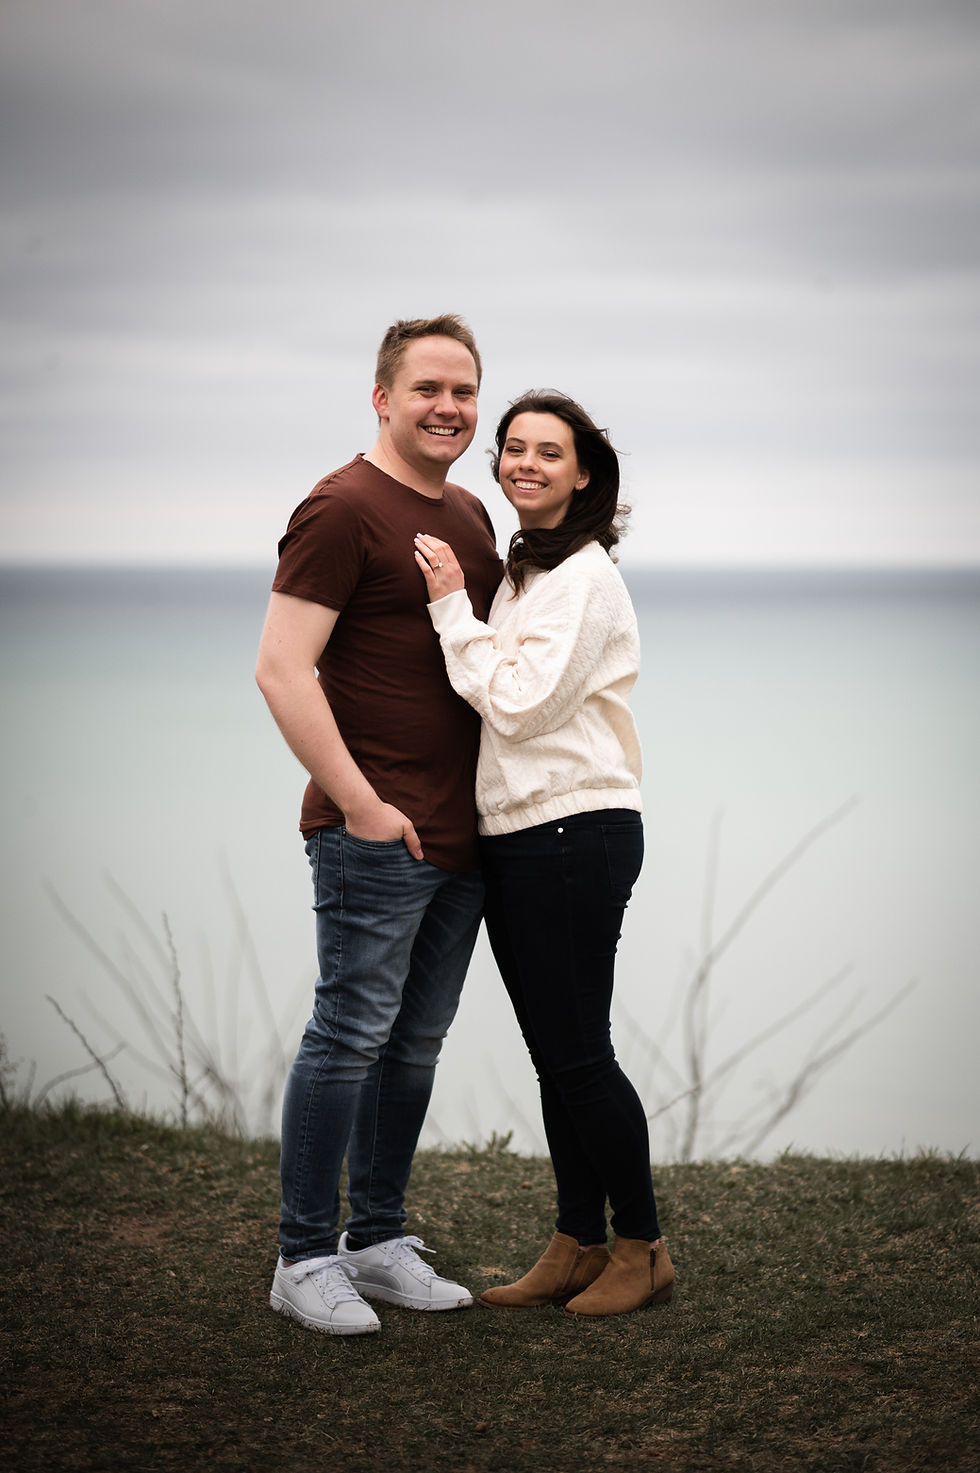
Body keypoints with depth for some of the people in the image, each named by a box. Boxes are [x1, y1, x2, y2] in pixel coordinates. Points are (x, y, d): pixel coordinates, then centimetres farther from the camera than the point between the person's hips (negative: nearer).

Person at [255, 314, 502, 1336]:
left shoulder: (470, 517, 16)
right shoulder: (343, 509, -9)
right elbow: (281, 670, -16)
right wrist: (360, 803, -18)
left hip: (462, 833, 8)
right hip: (374, 832, -8)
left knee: (417, 1041, 12)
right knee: (351, 1034, -3)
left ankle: (379, 1243, 22)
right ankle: (305, 1259, 7)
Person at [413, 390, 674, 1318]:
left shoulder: (584, 578, -12)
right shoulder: (519, 568, 16)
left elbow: (517, 703, -17)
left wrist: (452, 606, -13)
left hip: (575, 833, -9)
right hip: (514, 839, 9)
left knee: (577, 1054, -4)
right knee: (554, 1057, 11)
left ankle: (643, 1248, 9)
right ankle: (577, 1246, 19)